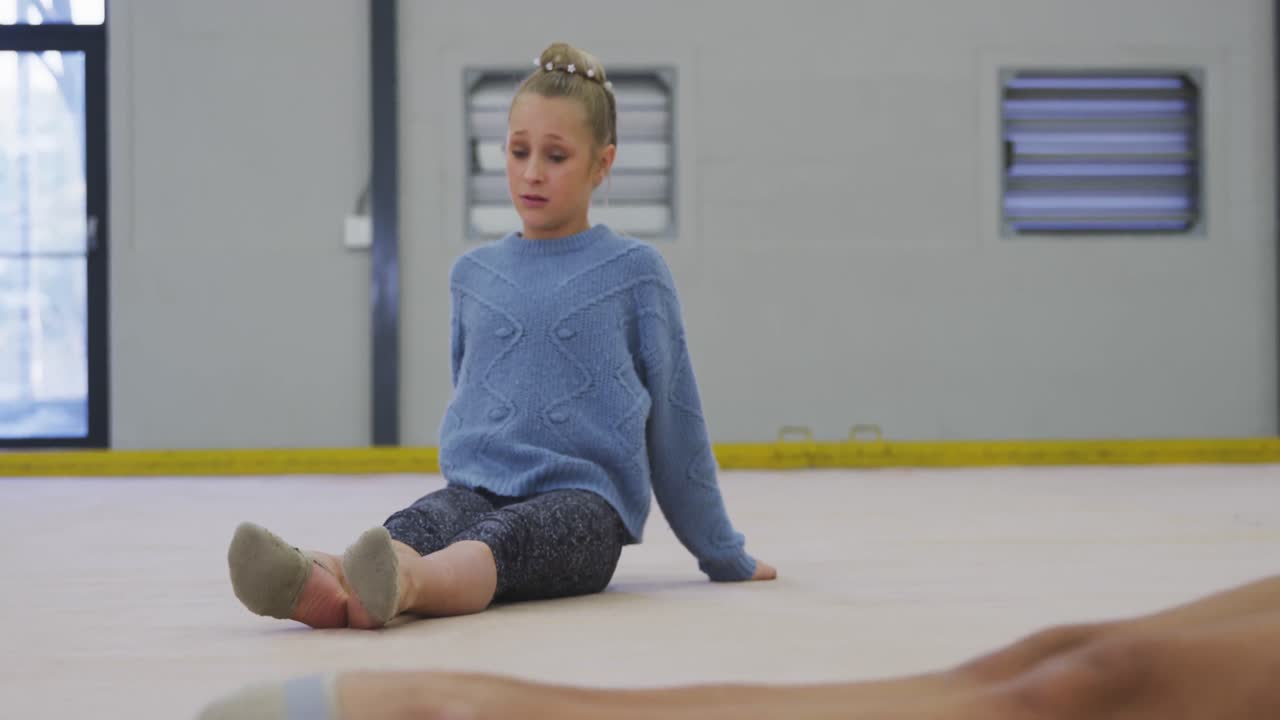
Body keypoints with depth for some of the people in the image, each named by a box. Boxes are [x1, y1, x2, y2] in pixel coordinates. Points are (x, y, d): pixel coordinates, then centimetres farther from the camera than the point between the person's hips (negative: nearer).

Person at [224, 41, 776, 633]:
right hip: (474, 490, 3)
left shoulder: (633, 271, 7)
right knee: (414, 527, -33)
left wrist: (725, 557, 17)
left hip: (582, 499, -3)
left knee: (501, 538, -38)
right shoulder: (473, 274, 17)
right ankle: (320, 585, -65)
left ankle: (400, 587, -70)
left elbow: (675, 422, 12)